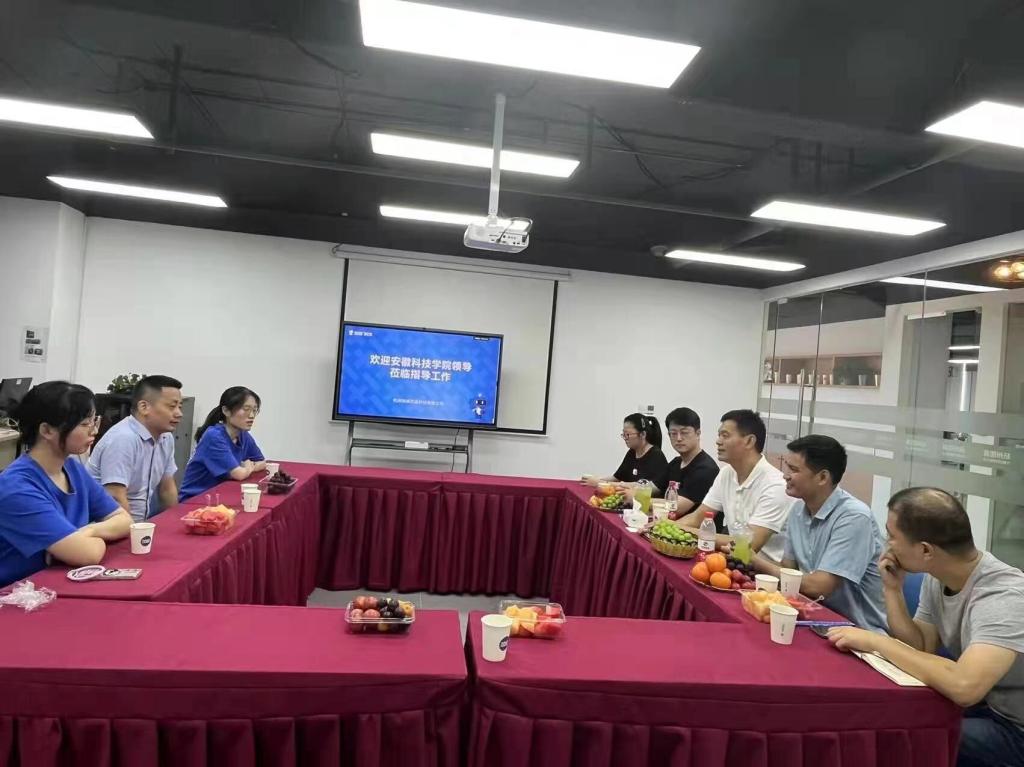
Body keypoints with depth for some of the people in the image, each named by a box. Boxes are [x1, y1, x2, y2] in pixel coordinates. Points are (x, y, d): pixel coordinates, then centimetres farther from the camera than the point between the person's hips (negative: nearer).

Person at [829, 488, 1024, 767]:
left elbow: (964, 686, -43)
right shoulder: (936, 576, -3)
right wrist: (892, 589, -11)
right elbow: (920, 649, 1)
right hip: (975, 701, 7)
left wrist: (876, 641, -32)